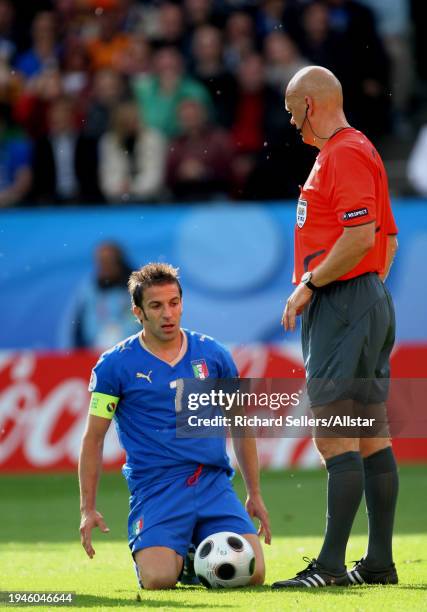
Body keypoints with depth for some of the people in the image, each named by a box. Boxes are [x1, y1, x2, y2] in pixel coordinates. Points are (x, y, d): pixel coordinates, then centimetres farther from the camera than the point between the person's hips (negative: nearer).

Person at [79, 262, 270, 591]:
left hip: (213, 482, 3)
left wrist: (255, 495, 16)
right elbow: (93, 438, 5)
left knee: (252, 573, -18)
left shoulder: (213, 355, 9)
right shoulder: (115, 365, 1)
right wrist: (88, 509, -1)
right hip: (155, 487, -2)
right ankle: (175, 556, 11)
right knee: (158, 579, -27)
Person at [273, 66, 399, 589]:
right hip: (367, 301, 11)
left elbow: (361, 235, -23)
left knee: (334, 437, -12)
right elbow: (388, 238, 22)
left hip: (342, 304, -11)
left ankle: (331, 564, -14)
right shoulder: (356, 150, 19)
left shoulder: (344, 154, -13)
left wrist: (309, 284, -16)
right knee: (370, 436, 10)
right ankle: (380, 561, 13)